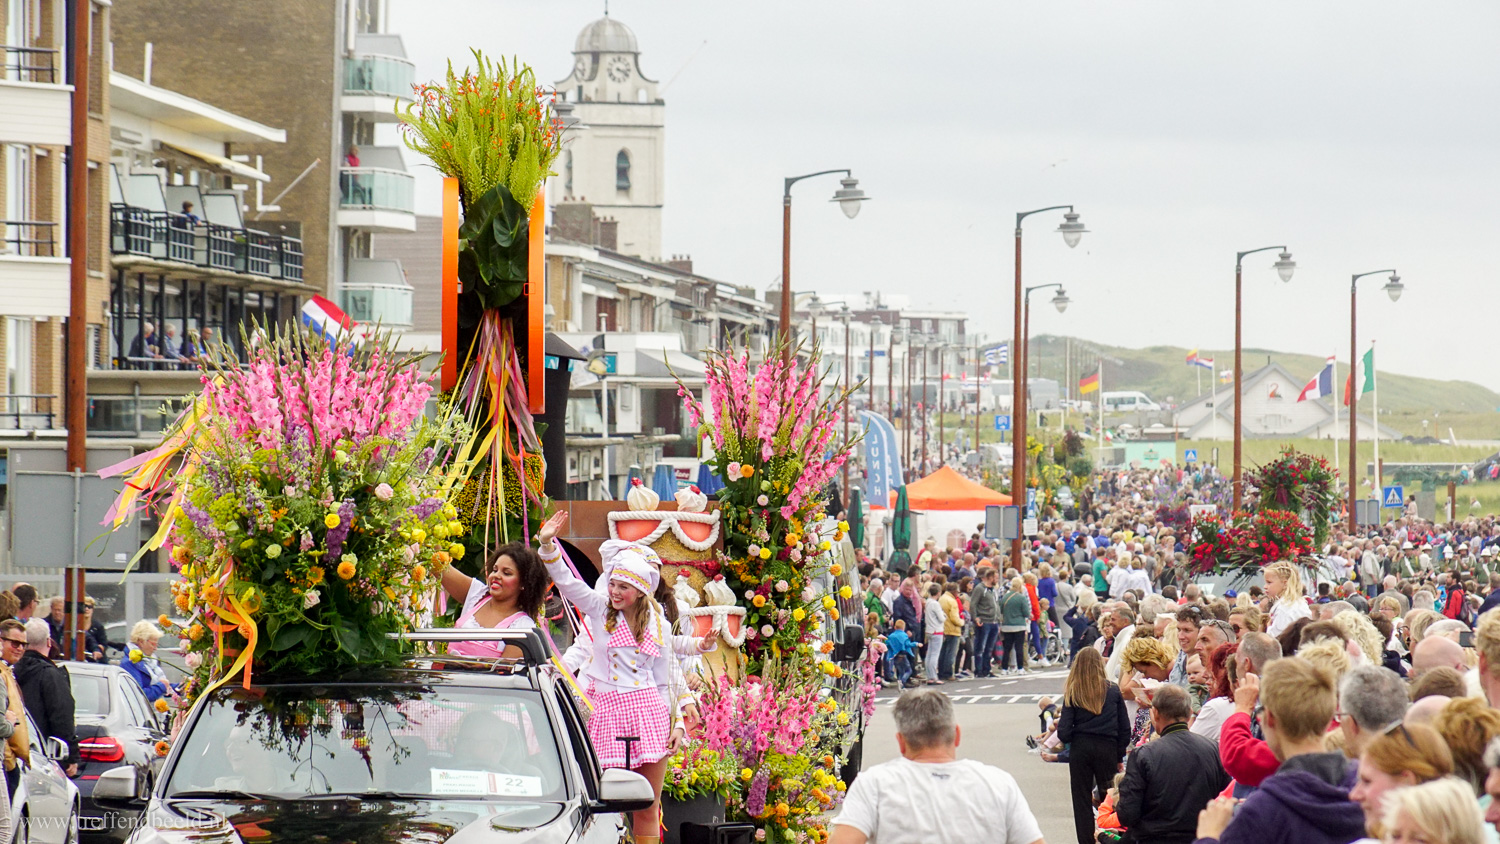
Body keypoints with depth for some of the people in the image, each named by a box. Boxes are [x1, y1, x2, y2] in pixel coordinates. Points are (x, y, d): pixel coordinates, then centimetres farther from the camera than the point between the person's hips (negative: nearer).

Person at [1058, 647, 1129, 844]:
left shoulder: (1072, 693, -4)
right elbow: (1125, 728, 2)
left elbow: (1064, 733, -8)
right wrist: (1119, 756, 12)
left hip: (1080, 749, 0)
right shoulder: (1113, 691, -1)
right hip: (1107, 748, 0)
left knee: (1082, 802, 6)